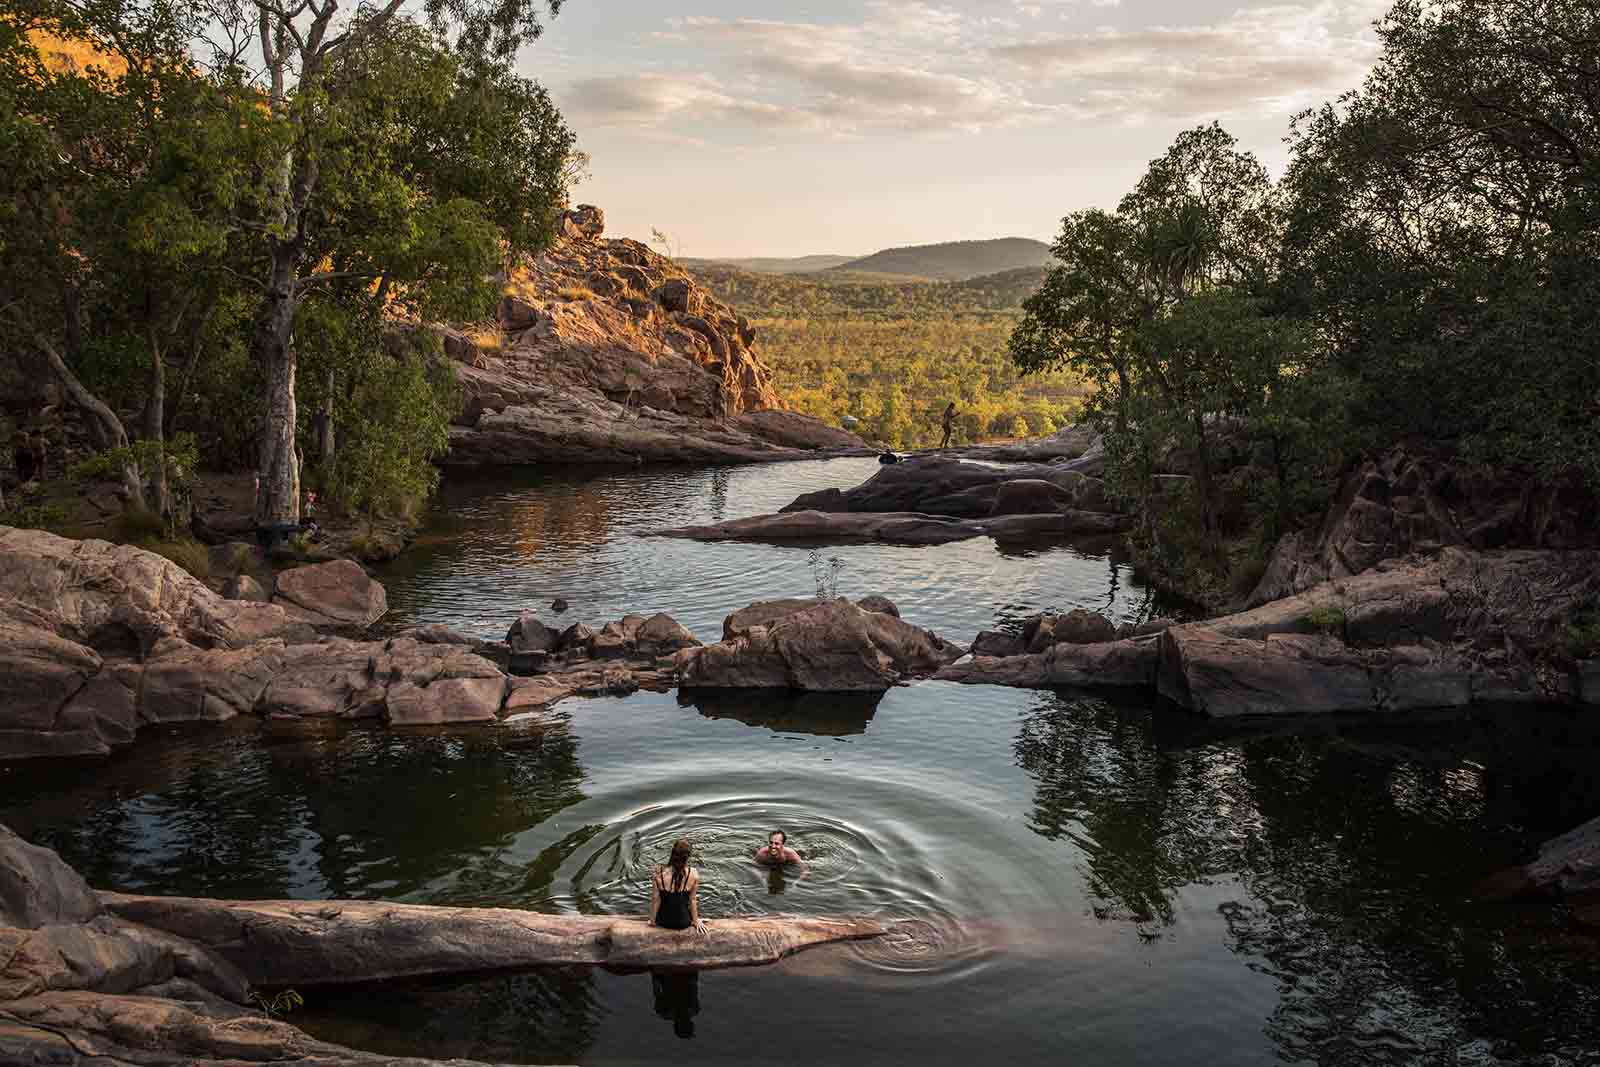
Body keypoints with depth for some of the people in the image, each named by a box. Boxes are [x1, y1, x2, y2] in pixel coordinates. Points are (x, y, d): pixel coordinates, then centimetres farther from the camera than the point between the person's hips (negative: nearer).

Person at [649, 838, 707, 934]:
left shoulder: (658, 873, -22)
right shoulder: (693, 874, -22)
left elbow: (655, 900, -11)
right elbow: (693, 900, -9)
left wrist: (652, 920, 6)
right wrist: (696, 921, 8)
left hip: (663, 921, 1)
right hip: (683, 923, -1)